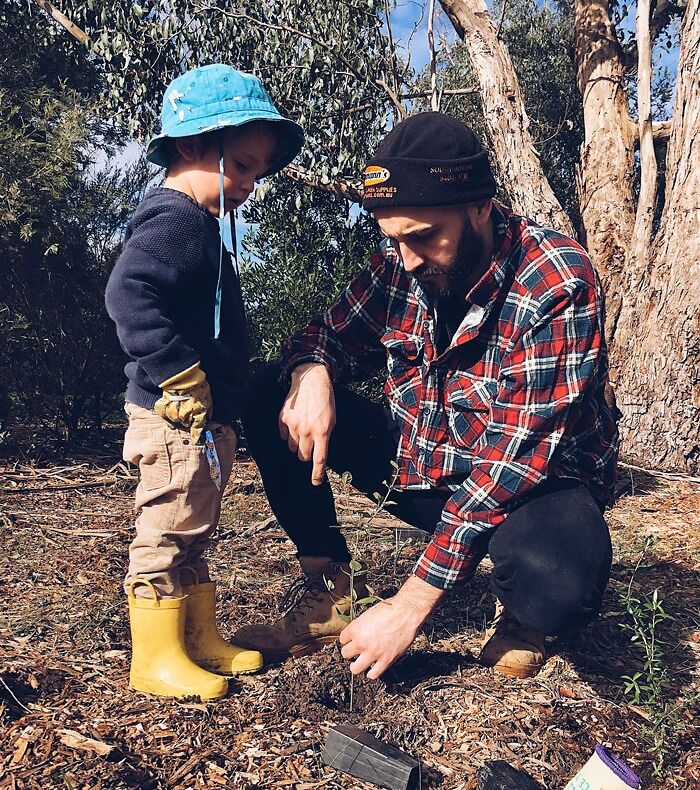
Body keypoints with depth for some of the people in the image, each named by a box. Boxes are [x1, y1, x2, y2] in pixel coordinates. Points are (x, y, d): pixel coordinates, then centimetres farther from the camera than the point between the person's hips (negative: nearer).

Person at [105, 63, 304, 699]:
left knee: (193, 536, 18)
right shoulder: (172, 222, -15)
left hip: (208, 420, 11)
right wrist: (183, 376, -27)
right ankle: (155, 657, 15)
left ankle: (201, 639, 32)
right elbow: (129, 296, -30)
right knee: (167, 534, 1)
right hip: (177, 418, -11)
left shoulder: (201, 226, 17)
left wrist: (226, 394, 17)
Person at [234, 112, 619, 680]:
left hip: (530, 484, -4)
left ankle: (520, 618, 0)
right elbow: (332, 334, 5)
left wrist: (412, 604, -30)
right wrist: (312, 373, -24)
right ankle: (327, 590, 2)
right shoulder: (399, 263, -8)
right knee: (270, 400, -7)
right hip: (418, 468, 5)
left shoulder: (557, 284, -25)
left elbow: (517, 457, -29)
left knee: (559, 582, -39)